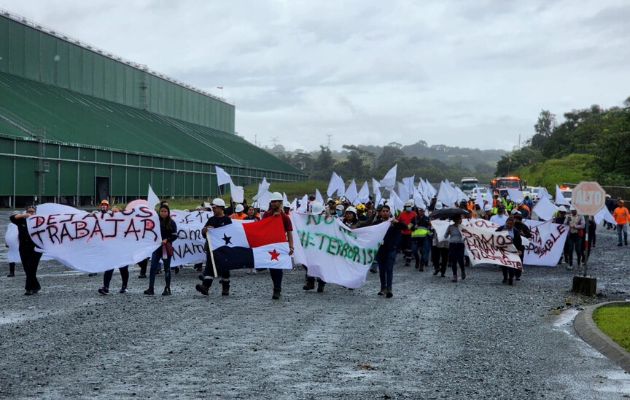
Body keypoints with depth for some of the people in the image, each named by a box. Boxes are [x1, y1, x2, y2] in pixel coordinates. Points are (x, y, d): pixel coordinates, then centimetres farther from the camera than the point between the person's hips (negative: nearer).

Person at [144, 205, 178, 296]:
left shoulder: (171, 223, 0)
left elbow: (175, 236, -2)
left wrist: (166, 240, -17)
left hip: (167, 248, -1)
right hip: (156, 247, 1)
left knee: (167, 268, 6)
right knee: (153, 267, -6)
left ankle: (167, 289, 13)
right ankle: (150, 288, -5)